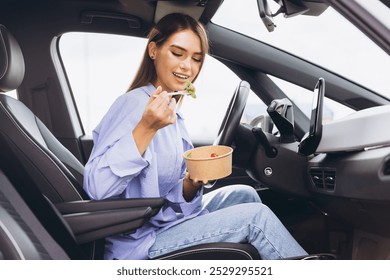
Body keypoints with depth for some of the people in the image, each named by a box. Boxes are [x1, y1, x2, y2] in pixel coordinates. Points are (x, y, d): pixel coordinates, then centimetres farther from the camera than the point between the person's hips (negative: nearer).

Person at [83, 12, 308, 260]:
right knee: (257, 216, -11)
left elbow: (171, 194, 10)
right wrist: (146, 128, -35)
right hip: (142, 242, -9)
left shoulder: (173, 111, 8)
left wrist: (191, 183, -11)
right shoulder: (135, 103, -18)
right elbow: (97, 187, -29)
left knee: (243, 194, 12)